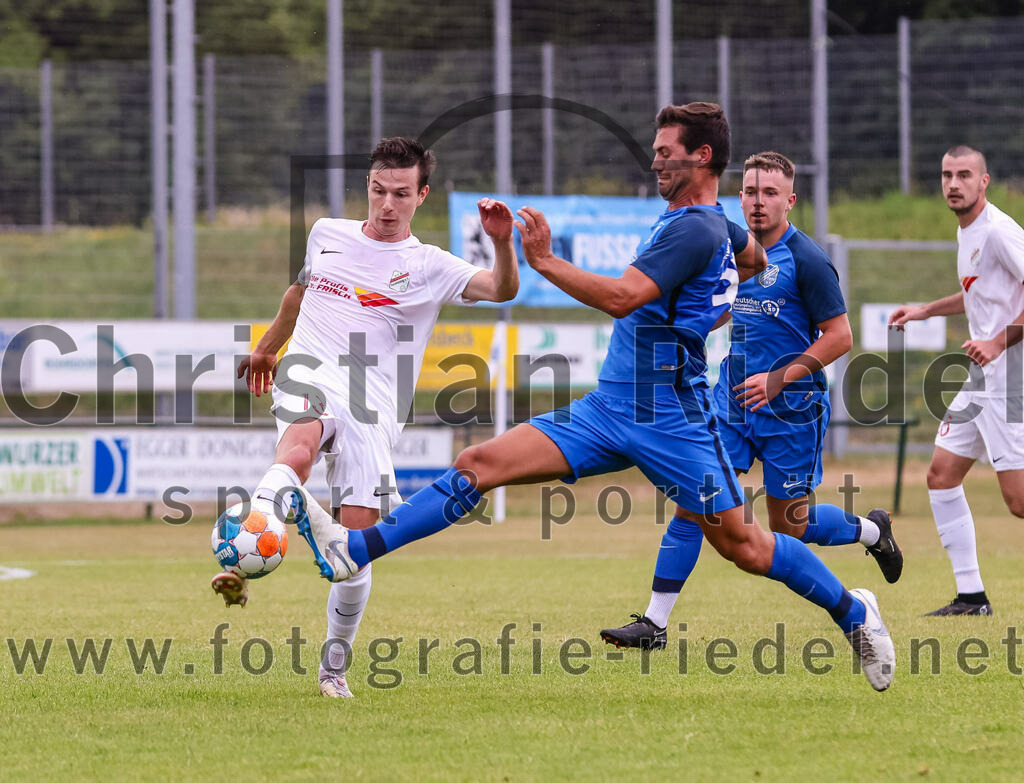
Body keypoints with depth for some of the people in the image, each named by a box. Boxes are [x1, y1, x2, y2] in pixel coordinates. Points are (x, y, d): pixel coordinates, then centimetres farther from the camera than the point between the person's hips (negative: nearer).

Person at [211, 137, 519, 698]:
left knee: (357, 536, -8)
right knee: (297, 451, -36)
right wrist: (266, 349, 49)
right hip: (309, 380, 1)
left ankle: (335, 666, 10)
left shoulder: (428, 267, 6)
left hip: (371, 408, -1)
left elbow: (501, 290, -9)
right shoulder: (326, 235, 16)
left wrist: (502, 244, -30)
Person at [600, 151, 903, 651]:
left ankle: (871, 531, 36)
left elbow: (839, 336, -13)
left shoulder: (806, 260, -13)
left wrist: (779, 378, -20)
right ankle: (655, 623, -6)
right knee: (693, 501, -7)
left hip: (791, 412, -5)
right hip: (731, 404, 5)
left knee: (788, 527, 5)